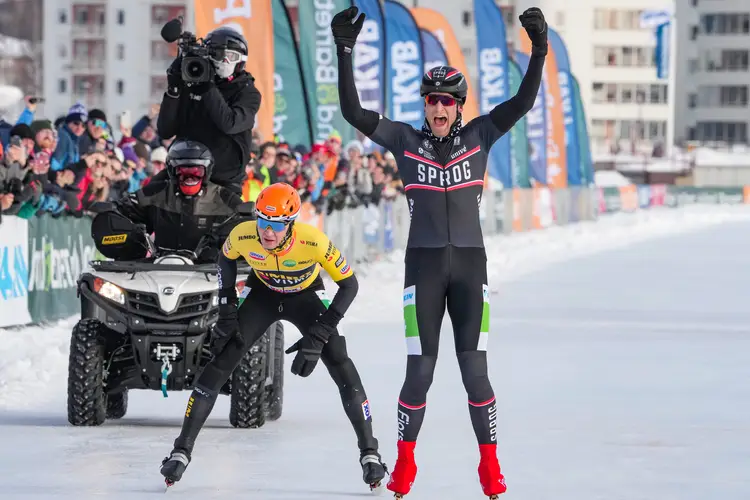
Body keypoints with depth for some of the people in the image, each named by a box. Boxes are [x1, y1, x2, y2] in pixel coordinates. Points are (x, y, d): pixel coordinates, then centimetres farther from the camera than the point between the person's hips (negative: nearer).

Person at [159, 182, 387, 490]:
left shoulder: (313, 240, -37)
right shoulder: (242, 235, -30)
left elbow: (349, 284, -25)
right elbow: (226, 259, -4)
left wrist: (319, 336, -29)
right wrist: (226, 311, -8)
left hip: (306, 295, -2)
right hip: (262, 293, 2)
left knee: (342, 369, -17)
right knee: (220, 364, -10)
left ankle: (369, 453, -6)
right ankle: (182, 451, -2)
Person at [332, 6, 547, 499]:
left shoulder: (479, 137, 5)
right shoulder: (405, 140, 3)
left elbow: (524, 101, -3)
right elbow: (352, 111, -6)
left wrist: (539, 51, -15)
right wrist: (345, 51, -14)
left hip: (470, 264, 1)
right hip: (423, 264, 0)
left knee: (475, 371, -3)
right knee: (419, 371, -3)